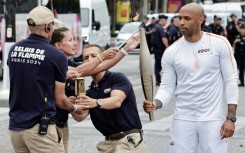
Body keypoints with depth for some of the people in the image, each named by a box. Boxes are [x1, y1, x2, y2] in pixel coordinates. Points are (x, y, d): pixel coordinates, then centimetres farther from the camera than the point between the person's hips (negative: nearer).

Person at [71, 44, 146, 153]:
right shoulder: (90, 92, 13)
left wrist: (96, 103, -44)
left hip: (129, 140, -7)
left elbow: (116, 101, -25)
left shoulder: (117, 78, -5)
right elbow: (80, 116, -3)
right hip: (108, 142, 7)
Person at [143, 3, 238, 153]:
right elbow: (167, 87, 3)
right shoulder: (171, 52, 1)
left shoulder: (219, 43, -4)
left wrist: (231, 118, -9)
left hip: (213, 118, -2)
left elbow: (231, 80, -3)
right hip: (183, 119, 2)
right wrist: (156, 103, -19)